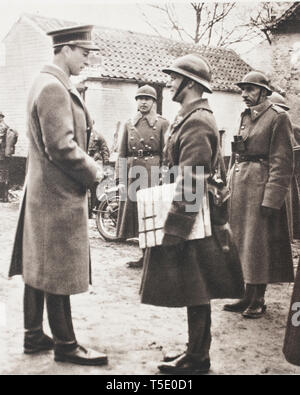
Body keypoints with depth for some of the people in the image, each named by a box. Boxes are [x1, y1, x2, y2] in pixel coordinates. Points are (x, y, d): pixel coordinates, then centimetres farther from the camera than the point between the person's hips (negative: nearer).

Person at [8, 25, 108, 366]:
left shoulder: (48, 83, 15)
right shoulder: (54, 87, -18)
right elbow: (62, 147, -24)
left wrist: (86, 165, 9)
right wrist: (92, 173, -11)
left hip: (42, 192, 10)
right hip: (59, 195, -10)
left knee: (37, 267, 15)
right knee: (59, 272, -1)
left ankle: (34, 335, 26)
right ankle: (65, 345, 11)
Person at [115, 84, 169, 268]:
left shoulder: (162, 123, 3)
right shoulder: (129, 124, 14)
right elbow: (122, 154, 11)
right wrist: (120, 180, 3)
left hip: (154, 173, -4)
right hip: (133, 174, 4)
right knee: (136, 213, 7)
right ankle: (145, 256, 19)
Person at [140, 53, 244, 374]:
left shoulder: (197, 123, -17)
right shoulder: (189, 118, 15)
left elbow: (190, 181, -23)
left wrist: (174, 226, -23)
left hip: (191, 220, -10)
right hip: (191, 218, 10)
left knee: (194, 291, 0)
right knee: (193, 291, 16)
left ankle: (197, 359, 11)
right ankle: (196, 351, 27)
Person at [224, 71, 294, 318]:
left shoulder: (278, 117, -9)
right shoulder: (246, 116, 15)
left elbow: (281, 162, -14)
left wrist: (271, 199, -19)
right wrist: (231, 187, 11)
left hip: (261, 187, -8)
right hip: (240, 187, 8)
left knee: (258, 245, 0)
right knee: (242, 243, 12)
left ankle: (258, 301, 12)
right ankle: (247, 297, 23)